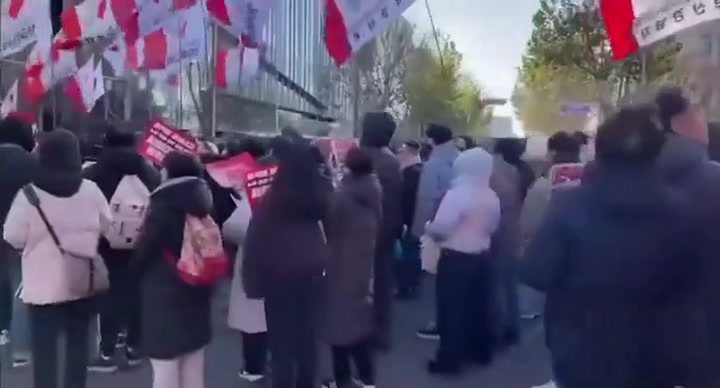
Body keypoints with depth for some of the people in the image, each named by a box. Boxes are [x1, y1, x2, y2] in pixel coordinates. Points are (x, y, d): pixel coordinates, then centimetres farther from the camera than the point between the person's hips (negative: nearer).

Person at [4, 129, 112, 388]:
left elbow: (14, 238, -7)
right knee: (78, 341, 17)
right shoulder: (91, 190, -5)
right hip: (84, 281, 4)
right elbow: (107, 227, 6)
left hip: (45, 286, -4)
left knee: (44, 347, 7)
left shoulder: (29, 194, -15)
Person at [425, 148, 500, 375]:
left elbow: (440, 227, -22)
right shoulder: (492, 197, 4)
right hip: (482, 257, 7)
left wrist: (428, 228, -2)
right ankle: (481, 351, 30)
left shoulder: (456, 194, -19)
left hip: (455, 259, -7)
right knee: (480, 306, 17)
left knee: (452, 309, 2)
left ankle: (450, 359, 8)